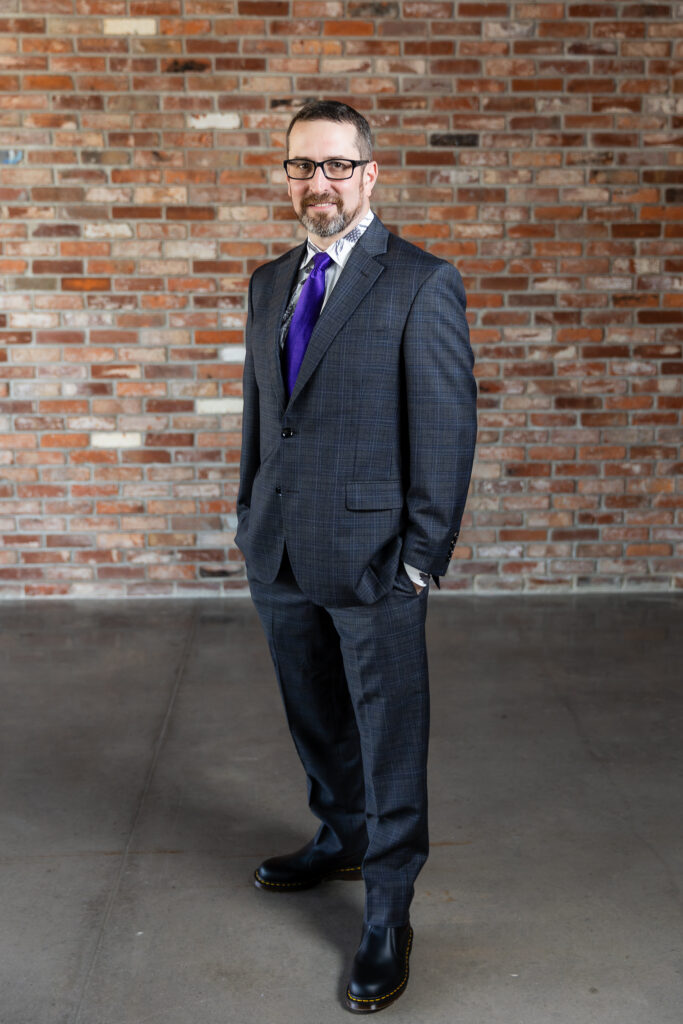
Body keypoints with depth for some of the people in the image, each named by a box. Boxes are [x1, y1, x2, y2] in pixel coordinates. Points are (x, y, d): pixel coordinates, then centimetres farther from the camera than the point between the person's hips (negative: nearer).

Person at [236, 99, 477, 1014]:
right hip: (281, 557, 6)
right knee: (316, 721, 21)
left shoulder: (422, 285, -9)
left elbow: (447, 431, -11)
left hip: (373, 559, -6)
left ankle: (389, 911, 21)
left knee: (389, 734, 5)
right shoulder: (270, 284, 11)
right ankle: (342, 838, 45)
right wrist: (252, 521, 13)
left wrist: (421, 556, -12)